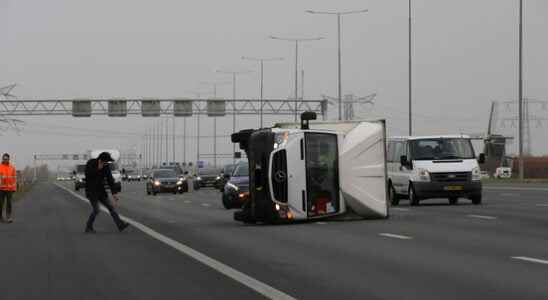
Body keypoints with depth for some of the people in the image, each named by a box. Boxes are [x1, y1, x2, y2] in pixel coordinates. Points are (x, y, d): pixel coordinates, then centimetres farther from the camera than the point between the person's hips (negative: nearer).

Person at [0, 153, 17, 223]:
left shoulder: (12, 167, 6)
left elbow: (14, 178, 7)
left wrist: (14, 188, 3)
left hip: (10, 188, 1)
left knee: (9, 203, -3)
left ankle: (8, 217, -4)